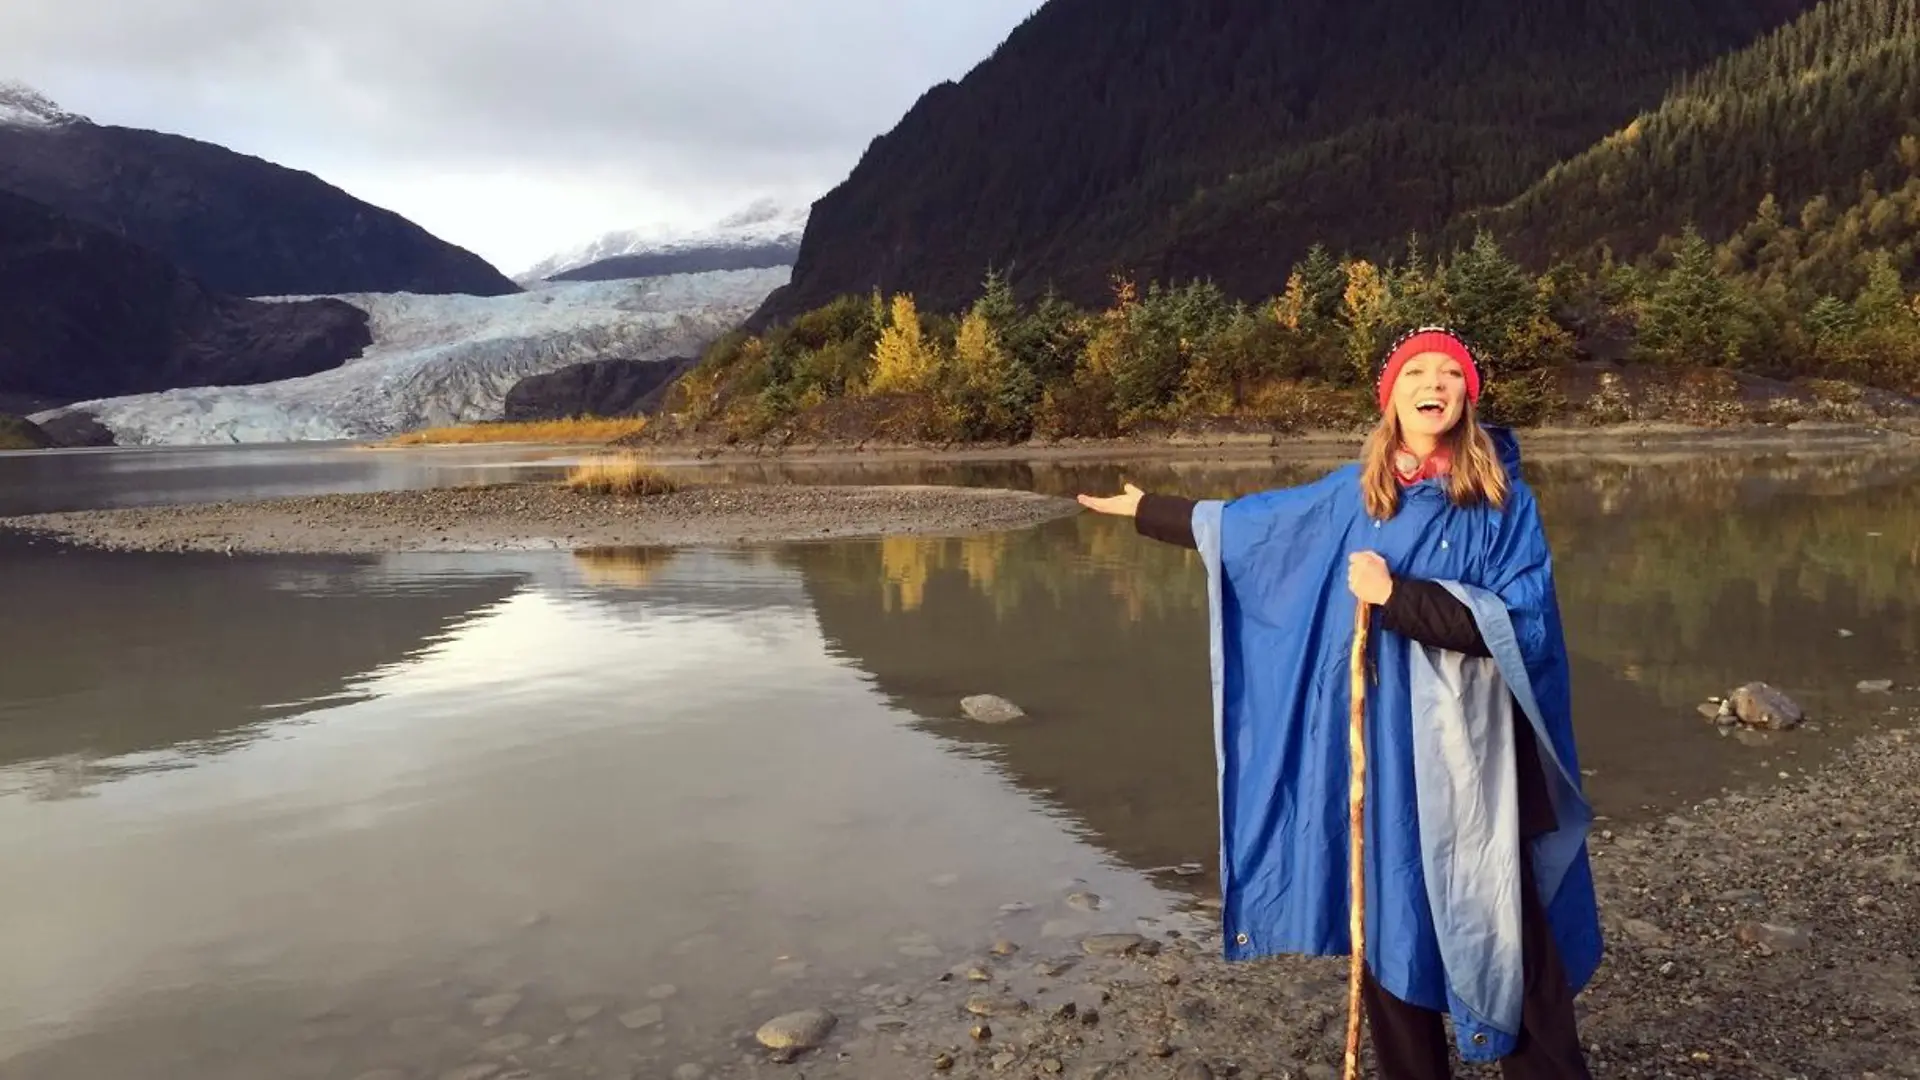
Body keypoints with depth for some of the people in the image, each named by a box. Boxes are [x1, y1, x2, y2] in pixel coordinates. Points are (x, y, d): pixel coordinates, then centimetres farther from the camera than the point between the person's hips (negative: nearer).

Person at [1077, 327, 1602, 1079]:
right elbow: (1241, 521, 19)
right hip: (1376, 749, 4)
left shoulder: (1504, 500, -4)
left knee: (1505, 935, 0)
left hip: (1469, 755, -4)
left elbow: (1520, 620, -14)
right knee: (1386, 928, 12)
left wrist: (1396, 596, -20)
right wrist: (1146, 509, 25)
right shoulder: (1351, 494, 8)